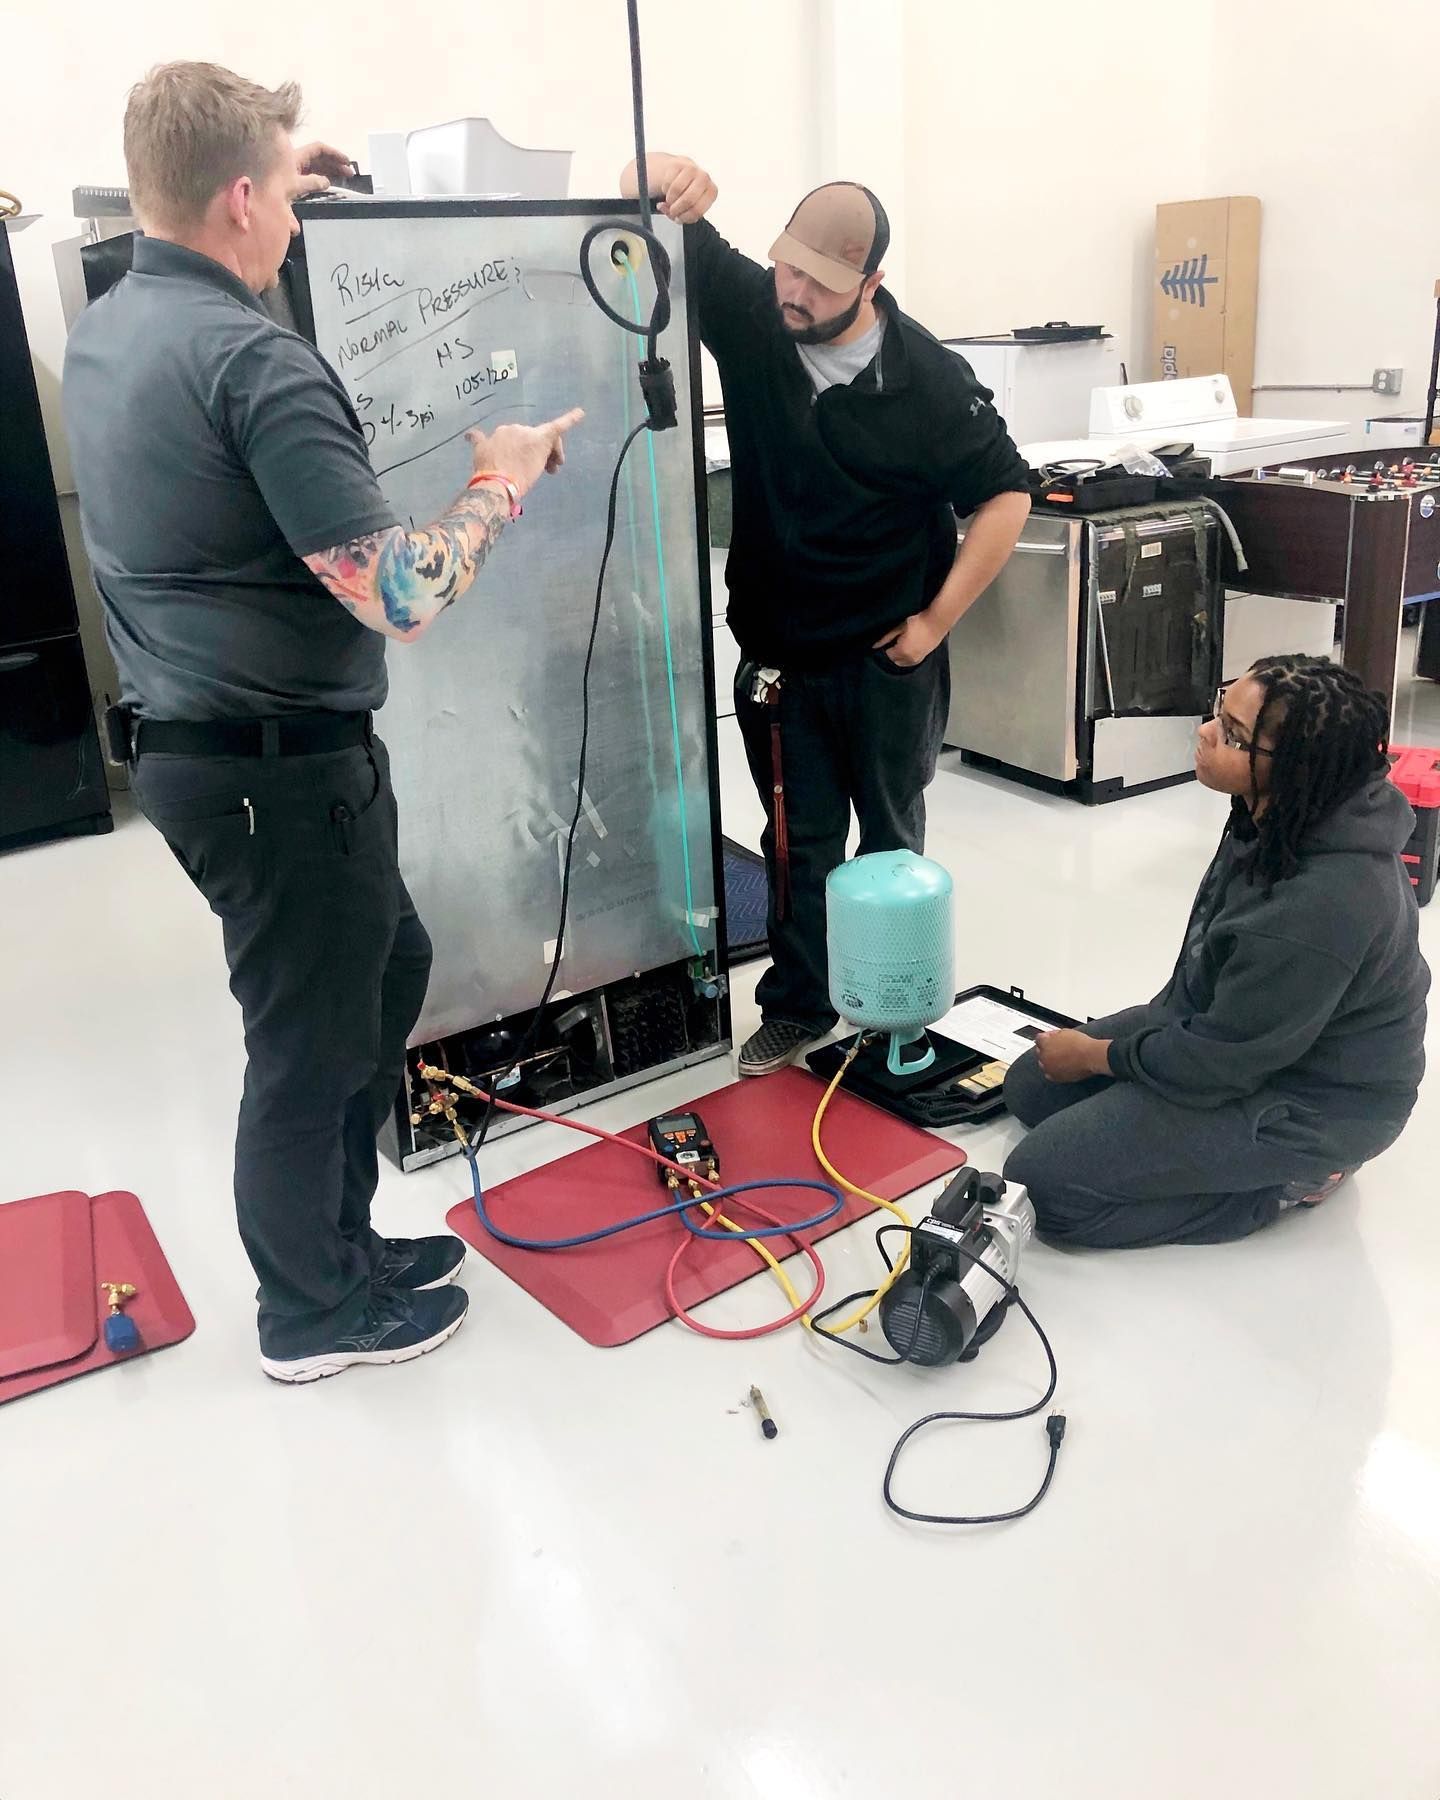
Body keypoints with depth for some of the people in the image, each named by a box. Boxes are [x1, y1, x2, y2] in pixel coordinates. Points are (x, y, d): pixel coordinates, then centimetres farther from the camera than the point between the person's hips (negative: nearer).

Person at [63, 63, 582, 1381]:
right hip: (281, 769, -10)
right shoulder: (257, 360, -21)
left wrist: (277, 184, 35)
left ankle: (343, 1238, 37)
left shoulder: (103, 332, 9)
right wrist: (500, 488, -8)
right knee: (309, 1041, 7)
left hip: (183, 741, 10)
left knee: (389, 965, 23)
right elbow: (395, 599, -25)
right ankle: (312, 1315, 29)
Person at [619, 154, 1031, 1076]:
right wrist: (668, 176, -32)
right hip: (777, 654, 2)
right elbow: (637, 195, -7)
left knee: (891, 840, 14)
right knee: (798, 841, 13)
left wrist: (937, 620, -10)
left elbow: (1005, 495, -6)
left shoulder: (931, 379, -13)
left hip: (888, 660, -2)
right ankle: (797, 1006, 28)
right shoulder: (748, 309, -7)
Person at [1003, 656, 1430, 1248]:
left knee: (1043, 1183, -15)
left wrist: (1092, 1055, -11)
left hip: (1303, 1102, -9)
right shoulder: (1281, 818, -9)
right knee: (1030, 1089, 12)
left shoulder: (1322, 904, -36)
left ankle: (1287, 1181, -1)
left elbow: (1217, 1064, -25)